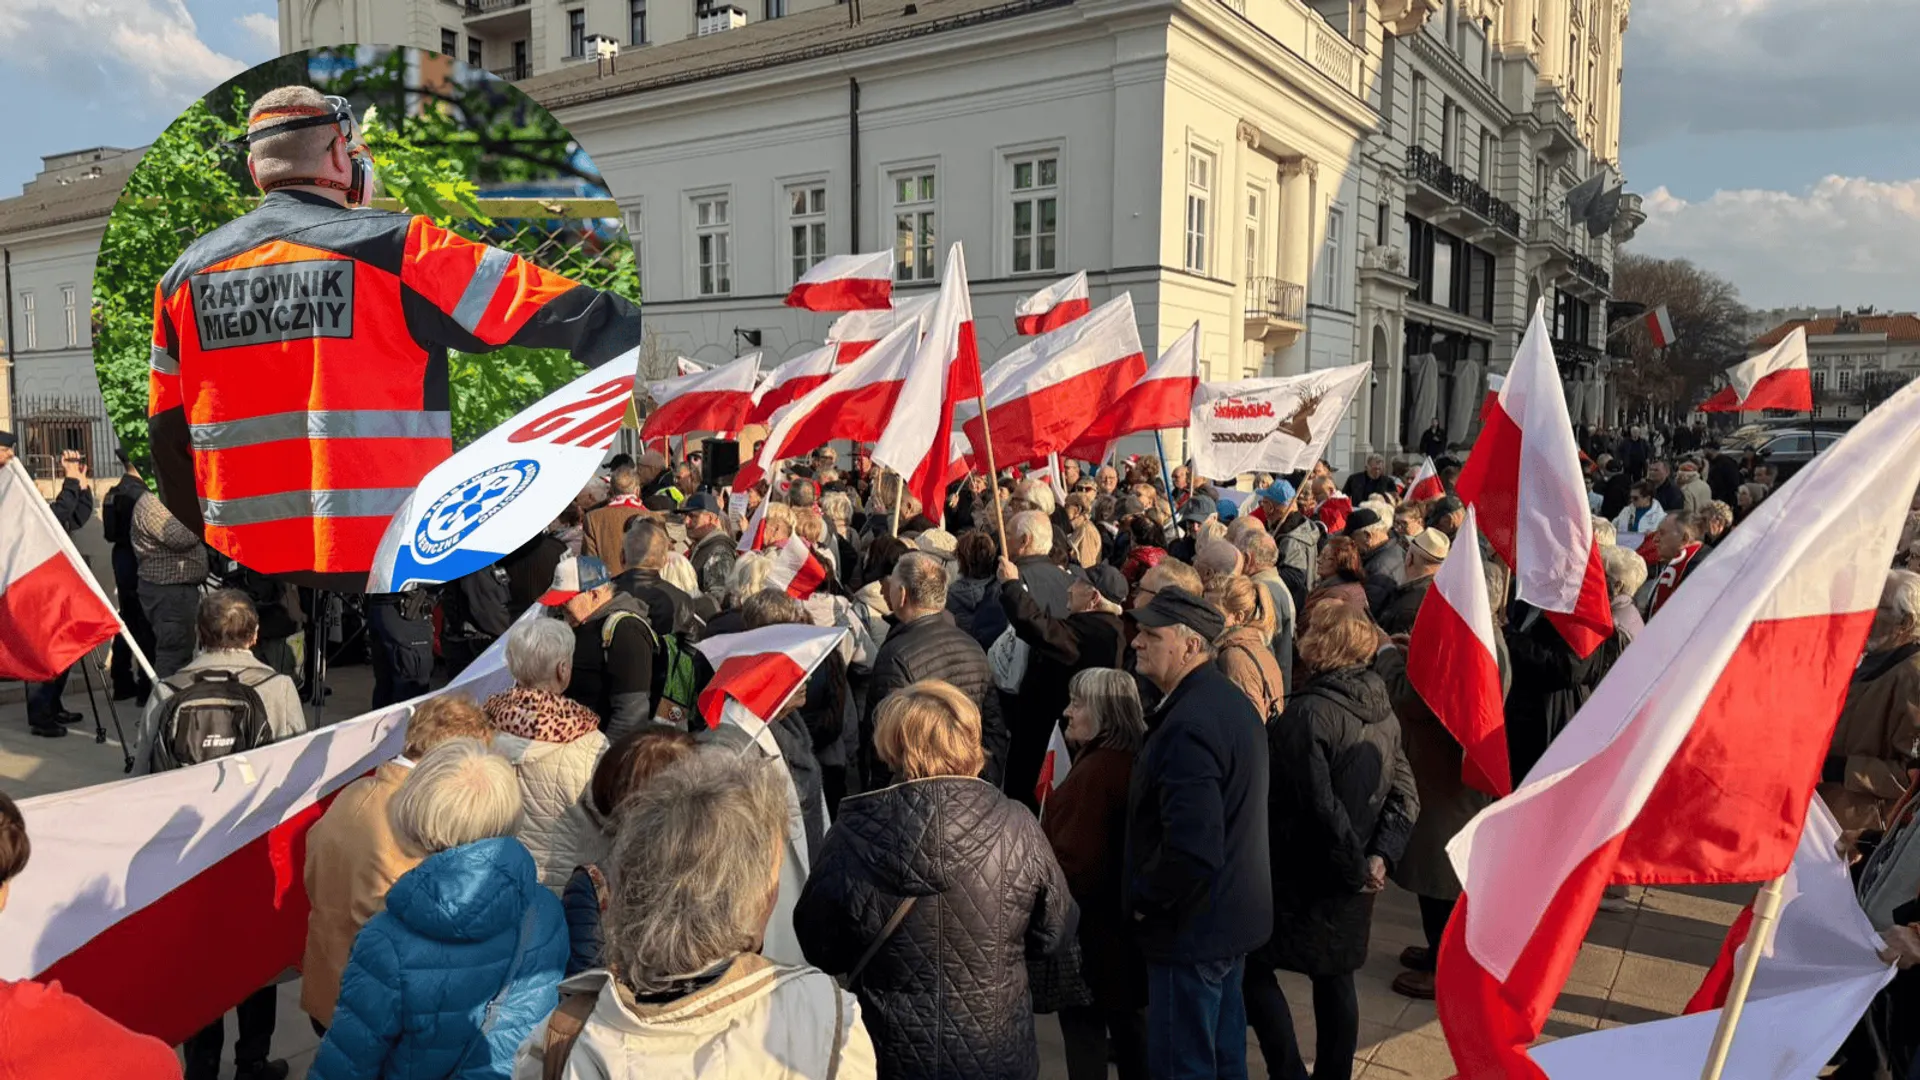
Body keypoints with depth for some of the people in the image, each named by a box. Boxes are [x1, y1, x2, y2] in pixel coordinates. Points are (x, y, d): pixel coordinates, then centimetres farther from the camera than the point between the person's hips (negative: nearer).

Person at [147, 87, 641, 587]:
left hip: (246, 562, 5)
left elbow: (168, 438, 14)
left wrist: (204, 539, 26)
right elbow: (576, 318, -11)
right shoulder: (398, 249, -9)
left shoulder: (184, 275, 8)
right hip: (383, 560, -5)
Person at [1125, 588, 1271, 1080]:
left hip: (1192, 928, -10)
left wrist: (1142, 901, -18)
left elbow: (1191, 849, -34)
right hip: (1232, 914, 10)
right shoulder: (1229, 699, 6)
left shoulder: (1189, 725, -27)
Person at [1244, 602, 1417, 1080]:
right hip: (1349, 880, 7)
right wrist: (1380, 856, -6)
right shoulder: (1382, 709, 3)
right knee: (1335, 978, 18)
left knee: (1253, 966, 7)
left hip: (1301, 877, -7)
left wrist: (1356, 867, -12)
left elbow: (1320, 806, -24)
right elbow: (1405, 795, 3)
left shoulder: (1306, 713, -22)